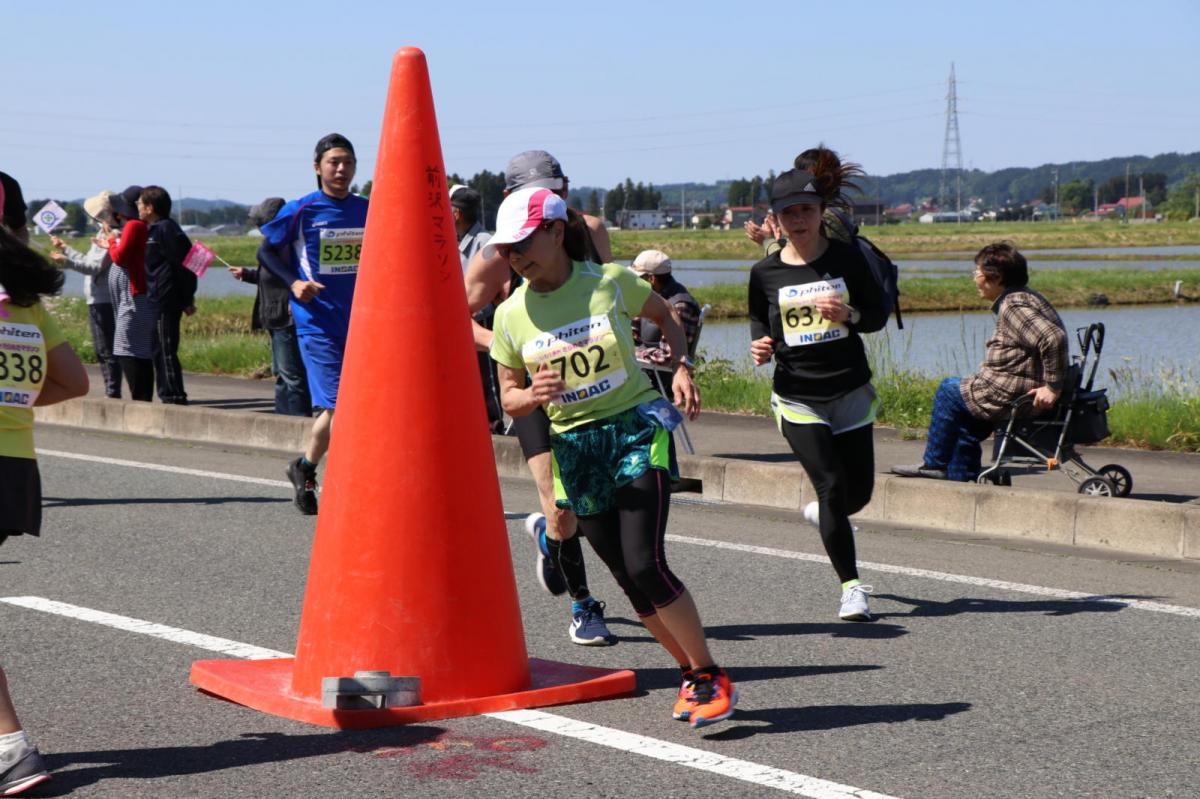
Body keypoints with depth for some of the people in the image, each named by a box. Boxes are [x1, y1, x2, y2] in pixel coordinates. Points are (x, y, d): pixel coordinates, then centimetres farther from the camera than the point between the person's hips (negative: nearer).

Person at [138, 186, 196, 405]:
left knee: (165, 349, -8)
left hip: (166, 298, -10)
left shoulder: (165, 229, -13)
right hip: (159, 298, 10)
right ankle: (168, 395, 18)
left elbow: (183, 262, -16)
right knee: (159, 350, 13)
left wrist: (187, 298, -15)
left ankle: (173, 395, -5)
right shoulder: (154, 230, 16)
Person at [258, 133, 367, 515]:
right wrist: (293, 282, -9)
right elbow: (266, 250, 5)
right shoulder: (300, 211, -4)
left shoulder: (368, 211, 6)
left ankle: (304, 468, 28)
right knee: (338, 405, -13)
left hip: (360, 323, 4)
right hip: (318, 323, -4)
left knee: (334, 408, 8)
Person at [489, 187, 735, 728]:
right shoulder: (511, 314, -1)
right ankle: (691, 673, 23)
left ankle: (712, 676, 0)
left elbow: (665, 316, 13)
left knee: (646, 565, -16)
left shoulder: (611, 281, -6)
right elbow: (509, 399, 7)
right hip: (574, 449, 3)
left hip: (637, 429, -3)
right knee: (629, 580, 4)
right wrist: (534, 395, -16)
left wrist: (680, 367, -5)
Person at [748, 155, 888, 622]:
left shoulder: (847, 259, -2)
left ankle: (821, 514, 42)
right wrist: (761, 348, -11)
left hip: (850, 392, 1)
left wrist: (849, 315, -19)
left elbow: (878, 315, 3)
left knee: (859, 491, 6)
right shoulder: (765, 273, 0)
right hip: (797, 397, -1)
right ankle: (851, 587, -1)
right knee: (832, 486, -11)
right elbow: (760, 327, 12)